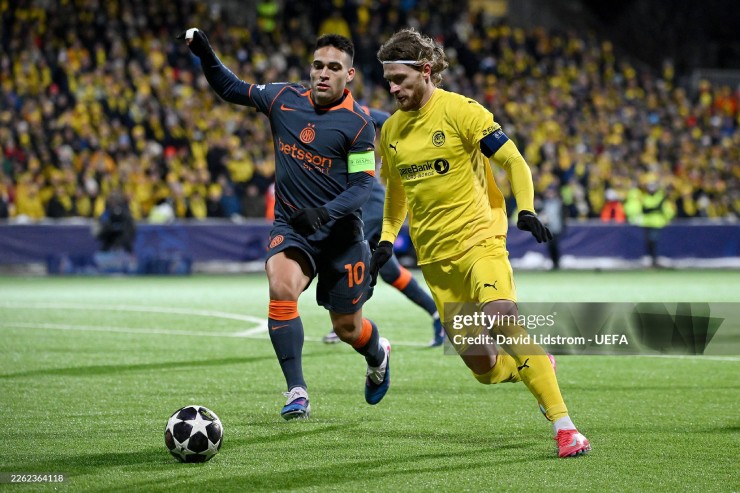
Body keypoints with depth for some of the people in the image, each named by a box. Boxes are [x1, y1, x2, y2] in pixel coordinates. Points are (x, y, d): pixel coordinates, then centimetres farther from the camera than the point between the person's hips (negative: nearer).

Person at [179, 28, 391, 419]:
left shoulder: (357, 124, -11)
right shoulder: (284, 99, 0)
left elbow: (363, 184, -12)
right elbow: (231, 89, 14)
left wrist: (324, 212, -28)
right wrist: (204, 53, -2)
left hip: (341, 232, -2)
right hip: (290, 226, 2)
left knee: (347, 328, 8)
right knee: (281, 288, -29)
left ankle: (378, 354, 47)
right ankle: (297, 393, -24)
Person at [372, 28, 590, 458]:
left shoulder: (460, 111, -7)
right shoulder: (391, 130, 10)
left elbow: (514, 162, -5)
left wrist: (527, 210, -20)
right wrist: (387, 240, 12)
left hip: (479, 239, -5)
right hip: (434, 256, 5)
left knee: (502, 318, -29)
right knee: (483, 367, -2)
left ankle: (564, 425, -26)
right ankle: (538, 366, 32)